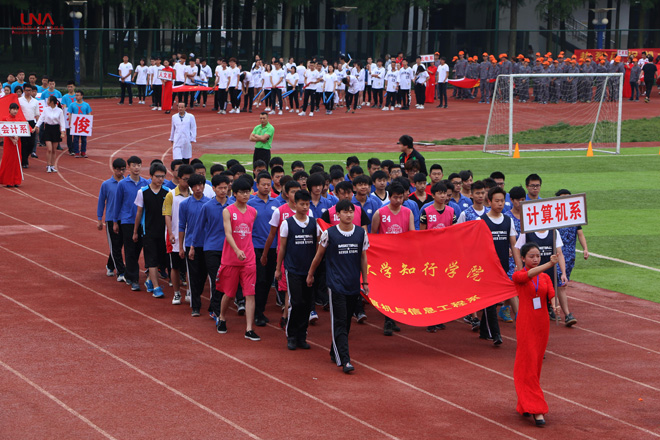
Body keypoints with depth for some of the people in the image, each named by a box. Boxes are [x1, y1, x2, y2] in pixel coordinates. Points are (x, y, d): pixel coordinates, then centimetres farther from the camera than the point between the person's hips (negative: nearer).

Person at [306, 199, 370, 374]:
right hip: (336, 285, -4)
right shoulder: (329, 234, -5)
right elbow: (319, 255, 8)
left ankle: (335, 353, 28)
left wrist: (365, 282, 12)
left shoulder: (361, 233, 5)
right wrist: (310, 274, 16)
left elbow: (363, 258, 13)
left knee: (346, 322, 11)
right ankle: (344, 360, -14)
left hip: (354, 286, 4)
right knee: (339, 322, -9)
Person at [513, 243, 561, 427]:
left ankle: (524, 405, 22)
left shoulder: (545, 278, 8)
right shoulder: (518, 276, -5)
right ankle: (536, 409, -10)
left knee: (536, 364, 10)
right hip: (525, 324, -5)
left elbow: (551, 296, -6)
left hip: (542, 324, 5)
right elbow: (530, 274, -27)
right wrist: (549, 264, -42)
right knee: (528, 365, -7)